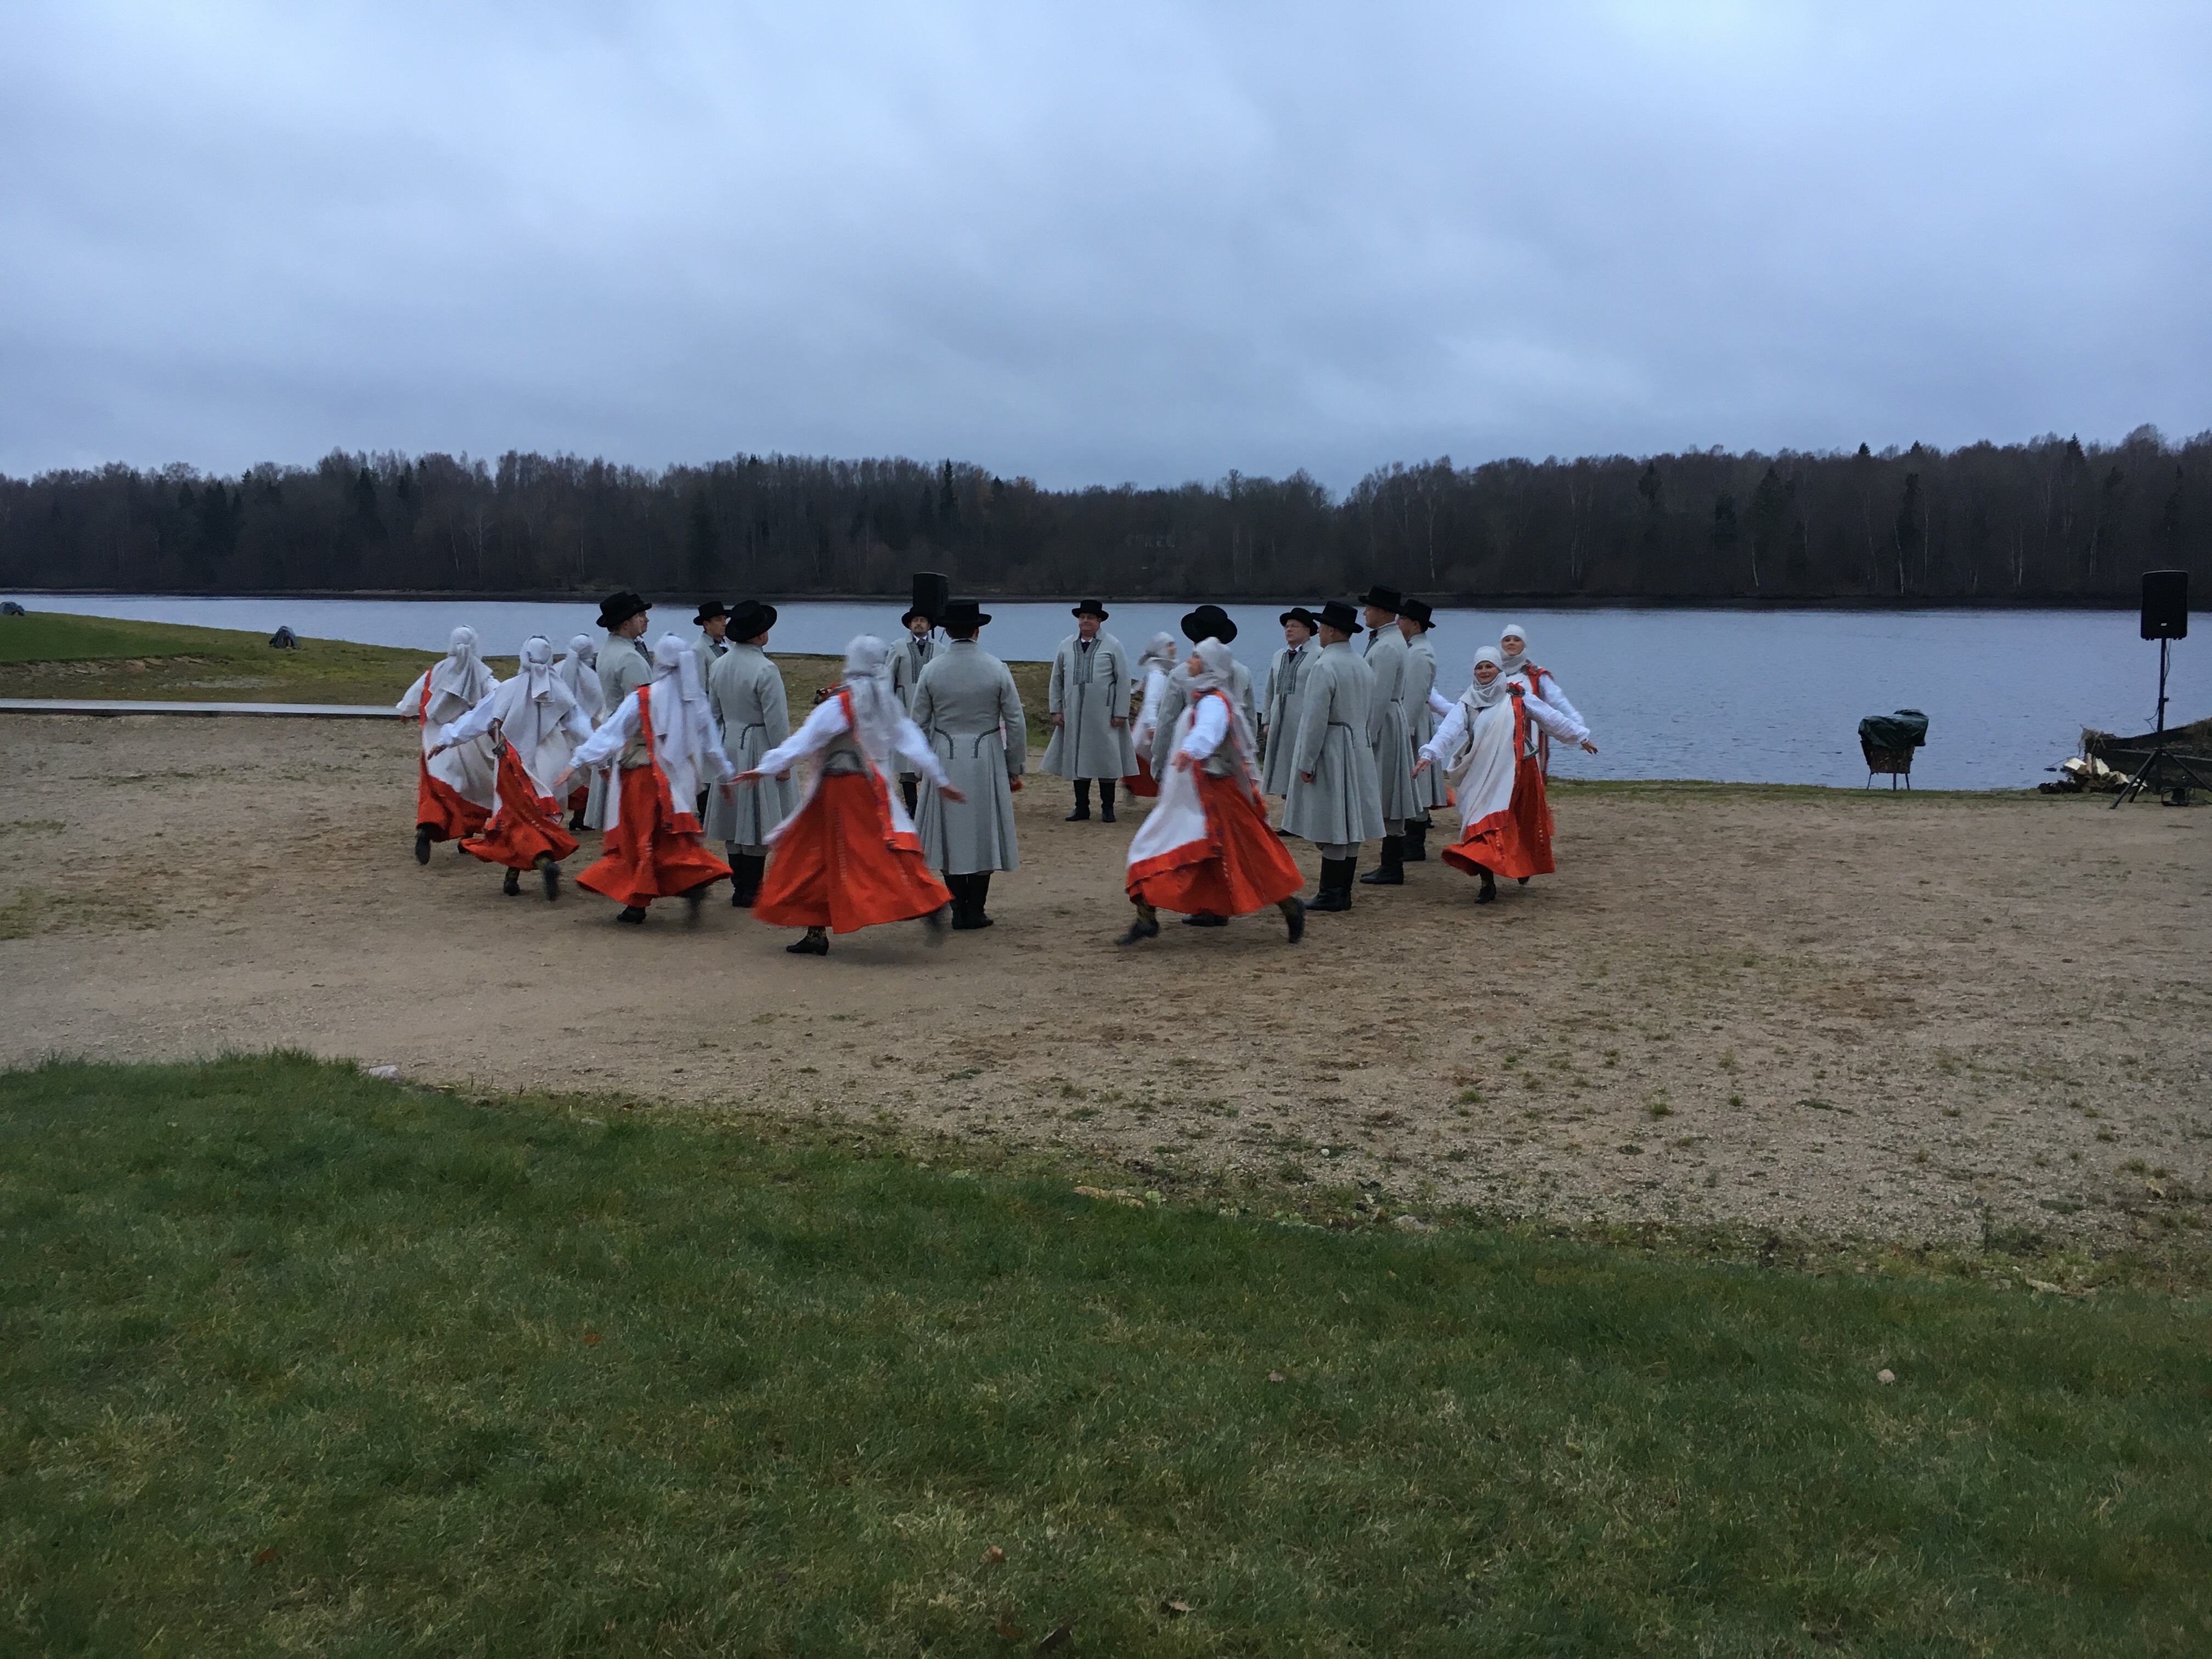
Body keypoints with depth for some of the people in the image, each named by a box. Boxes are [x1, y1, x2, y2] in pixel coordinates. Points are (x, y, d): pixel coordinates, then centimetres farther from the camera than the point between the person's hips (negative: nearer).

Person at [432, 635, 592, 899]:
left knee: (519, 819, 5)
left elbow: (478, 717, -4)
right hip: (549, 767, 3)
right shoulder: (560, 693, -3)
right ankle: (513, 876, 17)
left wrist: (447, 739, 5)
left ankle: (544, 862, -21)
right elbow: (581, 727, -3)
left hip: (516, 766, -2)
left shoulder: (509, 690, -8)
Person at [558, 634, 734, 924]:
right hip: (679, 780, 4)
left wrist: (579, 762, -13)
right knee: (671, 840, 11)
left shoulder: (642, 699, -12)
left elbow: (610, 733, -15)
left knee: (639, 839, 8)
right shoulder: (696, 701, 1)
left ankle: (636, 903, 12)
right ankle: (694, 882, -12)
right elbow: (710, 744, 8)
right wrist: (725, 776, 20)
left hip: (643, 780, -4)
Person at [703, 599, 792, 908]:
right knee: (758, 821, 0)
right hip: (759, 749, -7)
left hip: (729, 746, 7)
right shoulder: (766, 670, -18)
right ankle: (751, 891, 3)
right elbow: (776, 721, -16)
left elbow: (714, 714, 12)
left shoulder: (718, 666, 3)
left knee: (734, 819, 12)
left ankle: (740, 887, 18)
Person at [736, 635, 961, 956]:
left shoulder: (840, 703, -10)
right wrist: (941, 780, 16)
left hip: (840, 789, -6)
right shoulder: (887, 703, 8)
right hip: (875, 793, 6)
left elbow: (804, 739, -15)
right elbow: (914, 743, 10)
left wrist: (765, 768, -15)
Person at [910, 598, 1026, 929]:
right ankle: (976, 911, 9)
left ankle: (959, 911, 10)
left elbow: (919, 724, 1)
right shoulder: (996, 669, -6)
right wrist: (1015, 768, 7)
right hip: (986, 760, -1)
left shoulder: (931, 670, -4)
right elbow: (1015, 723, -3)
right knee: (982, 833, 7)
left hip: (944, 760, 1)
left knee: (950, 834, 9)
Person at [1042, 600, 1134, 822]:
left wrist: (1120, 713, -7)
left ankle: (1107, 808, 13)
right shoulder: (1066, 646, 7)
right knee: (1077, 760, 6)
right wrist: (1056, 710, 5)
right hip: (1074, 714, 3)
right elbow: (1057, 680, 11)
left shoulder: (1113, 646, -1)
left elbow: (1123, 681, -2)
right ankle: (1082, 807, 16)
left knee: (1106, 761, 2)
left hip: (1104, 715, -3)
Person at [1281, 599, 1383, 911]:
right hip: (1359, 750, 9)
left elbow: (1316, 719, -19)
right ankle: (1343, 893, 15)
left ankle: (1330, 894, -2)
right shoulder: (1364, 666, 10)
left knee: (1330, 826, -5)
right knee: (1350, 825, 10)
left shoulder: (1324, 667, -17)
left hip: (1330, 752, -9)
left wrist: (1306, 762, -16)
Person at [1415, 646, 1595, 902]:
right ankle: (1488, 883, -9)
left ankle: (1525, 869, 34)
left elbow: (1551, 718, 7)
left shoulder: (1516, 696, 2)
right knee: (1484, 826, -9)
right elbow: (1449, 729, -9)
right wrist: (1430, 753, -24)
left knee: (1523, 824, 10)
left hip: (1516, 773, 0)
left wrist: (1581, 736, 11)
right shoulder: (1468, 703, 4)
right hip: (1481, 776, 0)